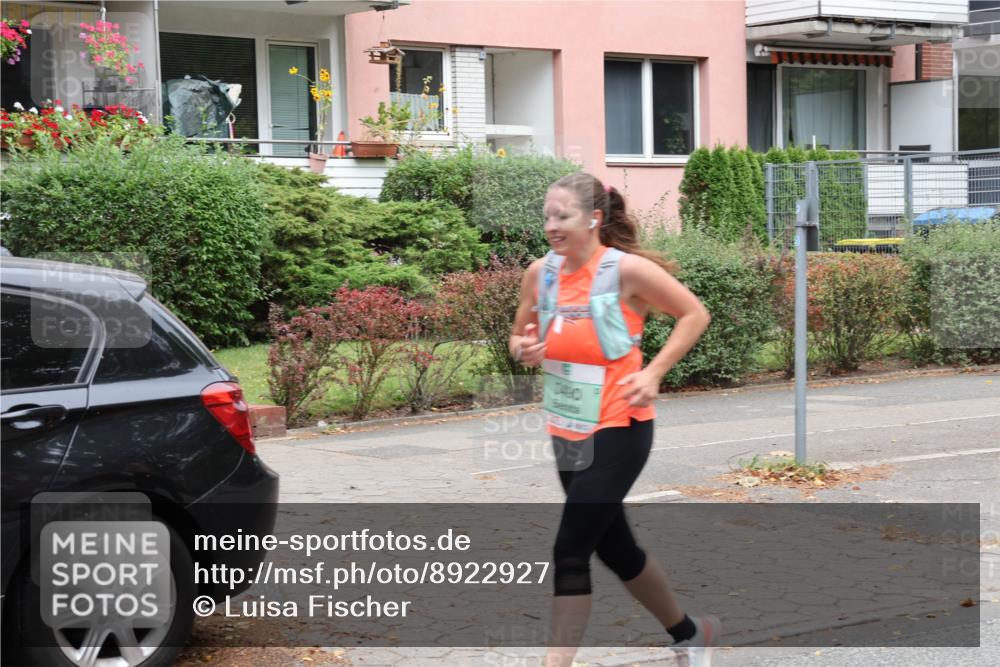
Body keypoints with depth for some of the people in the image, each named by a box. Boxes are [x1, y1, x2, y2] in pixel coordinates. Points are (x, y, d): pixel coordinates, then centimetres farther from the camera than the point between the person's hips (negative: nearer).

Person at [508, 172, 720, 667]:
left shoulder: (626, 269, -15)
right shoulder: (541, 273, 1)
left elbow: (695, 314, -6)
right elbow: (520, 337, 15)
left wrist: (653, 373, -15)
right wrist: (523, 349, -9)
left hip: (618, 429, -7)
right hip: (567, 432, 7)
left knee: (570, 553, -12)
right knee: (615, 549, 18)